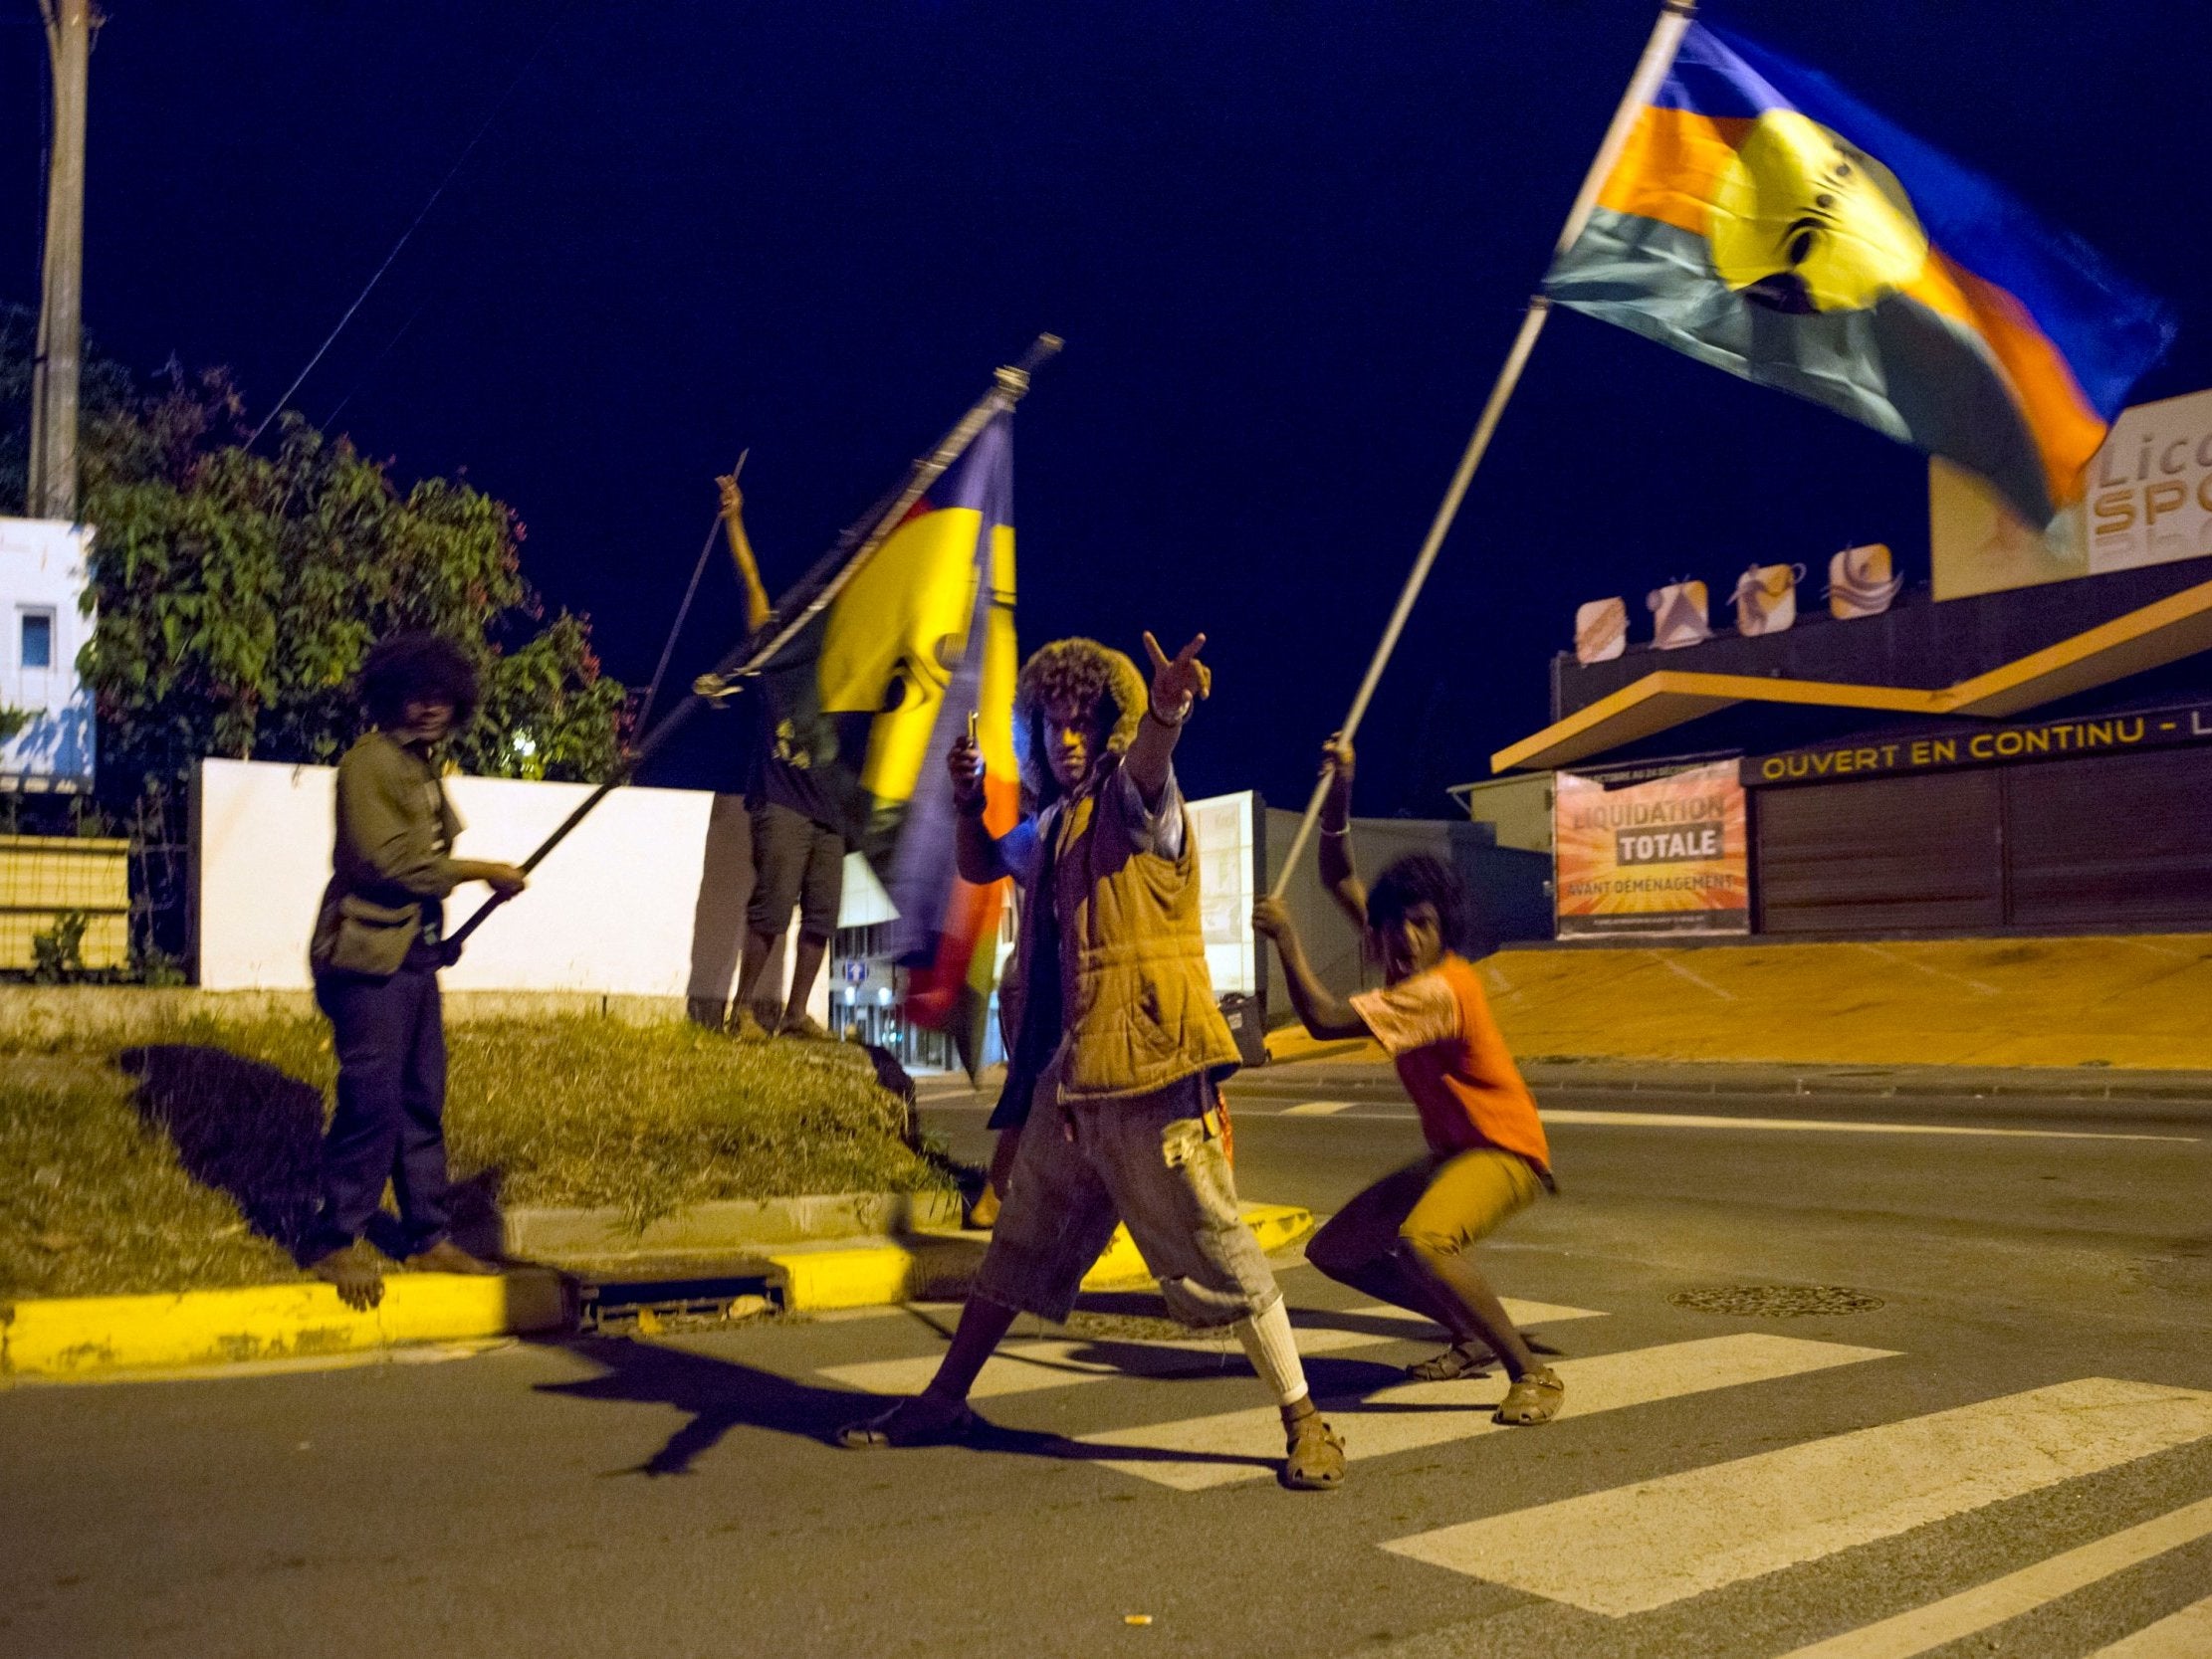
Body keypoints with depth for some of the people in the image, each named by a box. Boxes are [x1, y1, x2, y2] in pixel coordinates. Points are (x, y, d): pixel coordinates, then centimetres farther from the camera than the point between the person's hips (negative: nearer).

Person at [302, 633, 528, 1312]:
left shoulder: (423, 768, 16)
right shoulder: (368, 764, -10)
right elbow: (391, 860, -18)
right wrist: (484, 871, -14)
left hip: (414, 954, 8)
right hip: (368, 956, -8)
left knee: (422, 1102, 11)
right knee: (373, 1102, -5)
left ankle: (429, 1237, 20)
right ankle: (336, 1243, 9)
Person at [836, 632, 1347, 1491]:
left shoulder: (1136, 804, -7)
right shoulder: (1050, 823, 16)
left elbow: (1146, 764, -31)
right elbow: (980, 865, 31)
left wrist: (1168, 713, -55)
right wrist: (968, 799, 10)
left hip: (1148, 1072, -7)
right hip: (1067, 1075, 7)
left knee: (1215, 1250, -4)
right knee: (1017, 1247, 18)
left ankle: (1306, 1424, 8)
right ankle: (944, 1402, 31)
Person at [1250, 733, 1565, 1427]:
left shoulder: (1439, 987, -26)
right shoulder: (1408, 960, 1)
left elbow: (1324, 1017, -32)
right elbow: (1340, 879, 8)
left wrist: (1287, 938, -22)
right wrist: (1338, 792, -2)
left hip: (1504, 1151, -10)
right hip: (1451, 1152, 10)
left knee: (1419, 1241, -37)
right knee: (1334, 1250, 8)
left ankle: (1533, 1373, -20)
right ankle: (1476, 1338, 20)